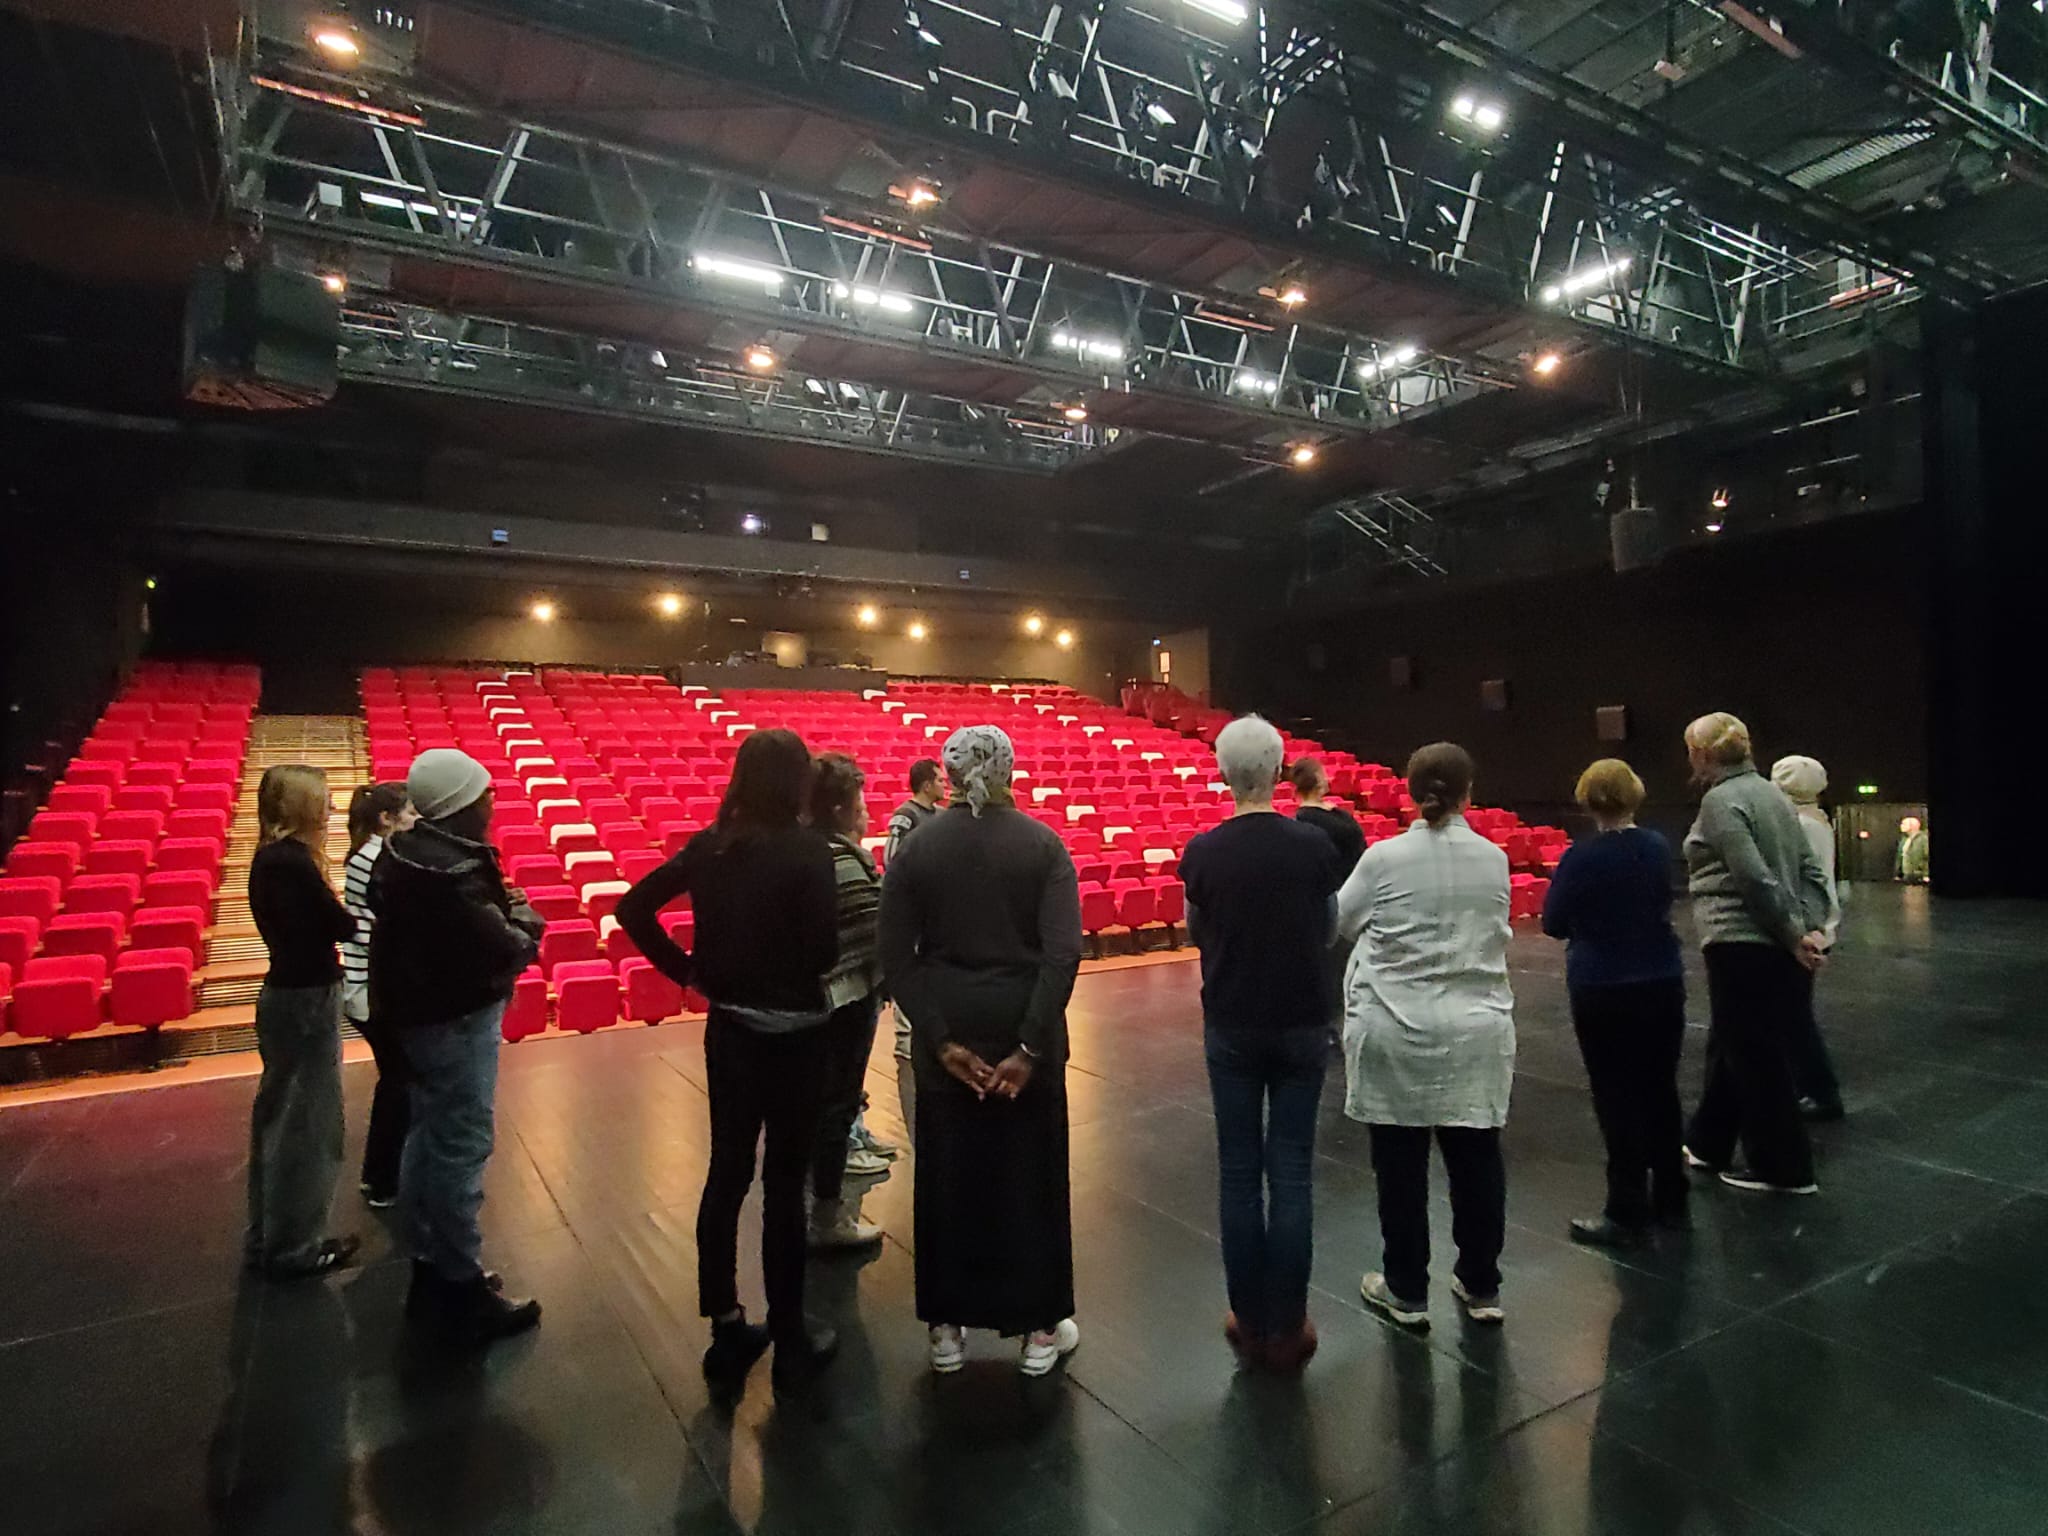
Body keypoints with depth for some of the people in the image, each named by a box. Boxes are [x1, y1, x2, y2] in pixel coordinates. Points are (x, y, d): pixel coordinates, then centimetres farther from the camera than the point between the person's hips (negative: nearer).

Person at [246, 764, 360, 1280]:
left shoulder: (271, 858, 8)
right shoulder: (293, 862, -20)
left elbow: (308, 925, 3)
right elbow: (341, 926, -17)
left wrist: (344, 915, -8)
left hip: (286, 993, 10)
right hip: (306, 1000, -10)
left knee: (278, 1116, 19)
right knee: (306, 1123, 2)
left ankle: (267, 1238, 32)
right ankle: (294, 1249, 14)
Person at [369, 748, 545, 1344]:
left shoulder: (405, 849, 3)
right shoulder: (452, 871, -27)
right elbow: (503, 952, -28)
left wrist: (499, 908, 1)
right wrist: (525, 923, -7)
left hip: (420, 1010, 10)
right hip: (456, 1019, -10)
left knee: (430, 1138, 19)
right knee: (461, 1148, 0)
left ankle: (430, 1269, 33)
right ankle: (462, 1291, 12)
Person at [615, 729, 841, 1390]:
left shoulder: (709, 845, 0)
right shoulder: (806, 850, -16)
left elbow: (634, 907, 3)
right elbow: (824, 950, -20)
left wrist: (686, 969, 6)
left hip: (728, 1028, 5)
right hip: (793, 1034, -5)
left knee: (726, 1173, 15)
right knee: (783, 1183, 6)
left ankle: (726, 1330, 26)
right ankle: (789, 1340, 20)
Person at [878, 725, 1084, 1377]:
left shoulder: (915, 848, -3)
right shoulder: (1042, 845, -7)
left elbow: (897, 958, -8)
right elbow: (1063, 953, -16)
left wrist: (942, 1040, -8)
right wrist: (1031, 1046, -15)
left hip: (948, 1031, 2)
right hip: (1023, 1027, -1)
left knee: (948, 1176, 15)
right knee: (1029, 1175, 13)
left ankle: (948, 1327, 28)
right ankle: (1039, 1328, 25)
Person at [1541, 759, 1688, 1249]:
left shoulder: (1581, 856, -16)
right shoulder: (1658, 847, 0)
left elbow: (1553, 923, -7)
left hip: (1602, 991, -5)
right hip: (1663, 983, 5)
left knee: (1617, 1099, 2)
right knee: (1660, 1091, 16)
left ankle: (1627, 1215, 8)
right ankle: (1672, 1202, 29)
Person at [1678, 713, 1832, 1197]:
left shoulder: (1720, 800, -14)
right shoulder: (1770, 793, 13)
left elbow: (1755, 878, -21)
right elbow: (1810, 869, 10)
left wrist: (1793, 935, -12)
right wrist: (1809, 927, 2)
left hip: (1740, 944, -9)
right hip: (1774, 945, 9)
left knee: (1755, 1057, 3)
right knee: (1732, 1047, 19)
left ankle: (1785, 1169, 15)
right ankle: (1706, 1144, 32)